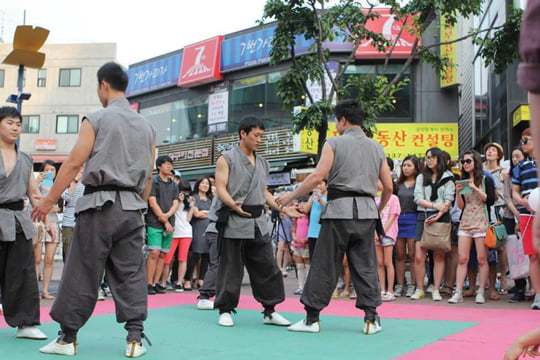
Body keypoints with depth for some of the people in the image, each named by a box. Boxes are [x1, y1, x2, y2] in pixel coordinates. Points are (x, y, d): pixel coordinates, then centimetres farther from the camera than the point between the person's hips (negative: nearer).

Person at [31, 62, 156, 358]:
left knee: (82, 271, 3)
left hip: (99, 203, -4)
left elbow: (74, 163, -8)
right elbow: (148, 176, 13)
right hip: (132, 207, 5)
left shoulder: (96, 119, -4)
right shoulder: (146, 126, 12)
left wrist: (48, 200, -3)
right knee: (131, 273, 7)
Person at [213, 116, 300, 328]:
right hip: (235, 222, -6)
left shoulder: (263, 164, 18)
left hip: (259, 223, 6)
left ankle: (270, 311, 15)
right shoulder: (227, 159, -1)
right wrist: (233, 204, -27)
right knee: (230, 269, 0)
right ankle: (225, 311, 13)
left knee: (267, 268, 5)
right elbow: (220, 188, -9)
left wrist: (283, 209, 14)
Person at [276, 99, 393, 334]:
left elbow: (317, 177, -12)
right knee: (366, 265, 10)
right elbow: (388, 186, 11)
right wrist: (379, 210, 26)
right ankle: (371, 319, 8)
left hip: (339, 209, -4)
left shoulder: (334, 143, -2)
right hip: (367, 211, 4)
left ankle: (311, 318, 8)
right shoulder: (376, 148, 12)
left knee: (324, 264, 2)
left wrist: (291, 196, -3)